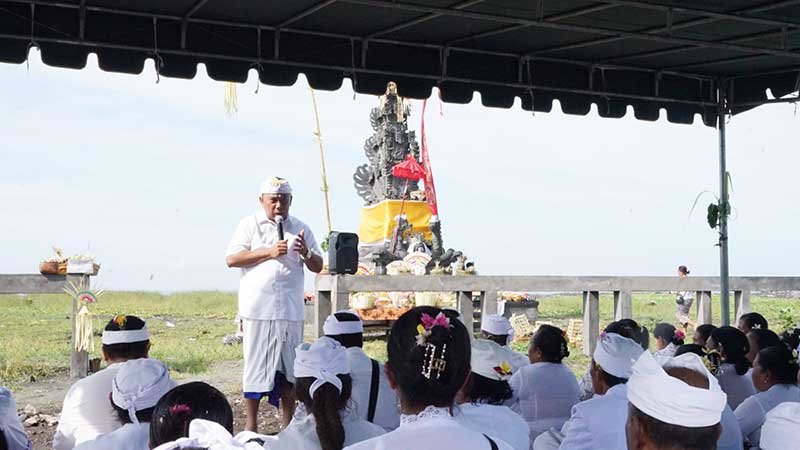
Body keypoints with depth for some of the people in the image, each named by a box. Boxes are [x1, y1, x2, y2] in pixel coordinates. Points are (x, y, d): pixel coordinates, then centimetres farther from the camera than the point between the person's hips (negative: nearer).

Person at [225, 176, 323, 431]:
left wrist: (305, 252, -8)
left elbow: (317, 267, 13)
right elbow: (231, 258, -8)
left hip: (291, 311, 3)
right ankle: (251, 425, 9)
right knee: (256, 365, 1)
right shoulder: (250, 225, 3)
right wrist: (269, 252, -14)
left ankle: (288, 424, 15)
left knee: (289, 368, 6)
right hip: (258, 309, -3)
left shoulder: (300, 228, 12)